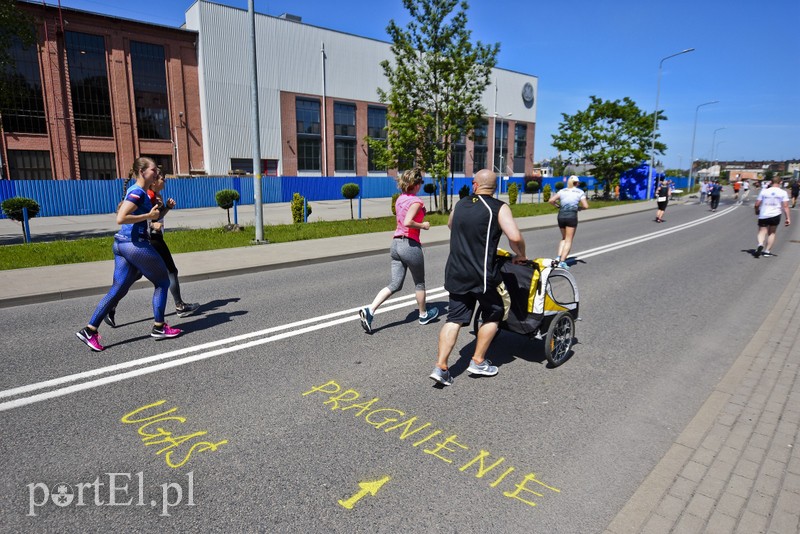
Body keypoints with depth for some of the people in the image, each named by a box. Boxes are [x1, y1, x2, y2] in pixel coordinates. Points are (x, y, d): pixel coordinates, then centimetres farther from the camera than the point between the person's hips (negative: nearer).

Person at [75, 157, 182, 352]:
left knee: (118, 289, 9)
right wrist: (149, 215, -16)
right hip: (135, 243, -9)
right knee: (162, 282, 5)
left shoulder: (139, 192, 16)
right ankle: (159, 327, 12)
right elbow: (121, 219, -22)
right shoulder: (138, 192, -14)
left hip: (121, 244, 9)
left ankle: (89, 330, 10)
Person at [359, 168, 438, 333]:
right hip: (411, 244, -7)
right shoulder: (416, 201, -13)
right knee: (419, 283, 15)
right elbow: (407, 222, -27)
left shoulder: (399, 199, 11)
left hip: (396, 243, 7)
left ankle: (369, 310, -7)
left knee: (395, 285, 8)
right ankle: (424, 314, 33)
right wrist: (423, 225, -12)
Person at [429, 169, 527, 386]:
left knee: (454, 318, 8)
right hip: (481, 275, -5)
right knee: (493, 314, 16)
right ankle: (478, 362, 20)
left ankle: (440, 367, 1)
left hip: (456, 272, 5)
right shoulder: (499, 208, -6)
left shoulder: (460, 204, 11)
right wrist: (520, 255, 1)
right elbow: (515, 237, -19)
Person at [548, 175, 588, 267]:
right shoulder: (580, 192, 5)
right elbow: (586, 206, -4)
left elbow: (551, 200, 0)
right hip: (572, 216, -3)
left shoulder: (562, 191, 12)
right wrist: (579, 207, 15)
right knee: (569, 240, 2)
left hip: (561, 215, 3)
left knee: (564, 238, 20)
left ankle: (558, 257, 4)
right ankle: (562, 262, -6)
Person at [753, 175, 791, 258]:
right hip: (775, 215, 1)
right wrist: (788, 218, -2)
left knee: (762, 232, 2)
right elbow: (785, 206, -5)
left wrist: (757, 211, 20)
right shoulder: (783, 192, -1)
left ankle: (760, 244, -28)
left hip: (763, 216, -1)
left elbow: (757, 204, 0)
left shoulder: (764, 191, -1)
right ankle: (767, 251, 14)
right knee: (772, 233, 15)